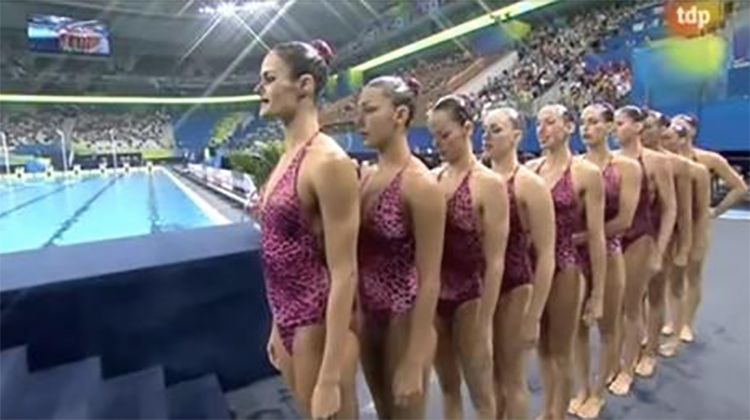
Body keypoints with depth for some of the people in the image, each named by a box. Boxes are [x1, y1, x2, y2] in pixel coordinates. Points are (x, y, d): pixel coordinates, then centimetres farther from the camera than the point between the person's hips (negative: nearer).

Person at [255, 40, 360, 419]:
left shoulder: (327, 161, -20)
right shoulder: (288, 156, 6)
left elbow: (344, 274, -21)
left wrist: (330, 380, -19)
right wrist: (278, 326, 18)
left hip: (320, 327, -8)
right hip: (291, 322, 9)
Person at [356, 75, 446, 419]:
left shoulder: (420, 184, -19)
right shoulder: (366, 177, 2)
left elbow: (429, 281, -19)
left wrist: (414, 362, -17)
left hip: (404, 321, -7)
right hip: (368, 317, 7)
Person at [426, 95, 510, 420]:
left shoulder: (489, 184, -12)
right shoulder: (431, 179, 1)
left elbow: (495, 262, -13)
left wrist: (484, 323, -13)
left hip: (469, 297, -4)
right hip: (435, 296, 4)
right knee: (448, 387, 22)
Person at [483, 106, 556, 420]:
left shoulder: (530, 184, -12)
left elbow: (545, 256, -12)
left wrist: (533, 316, -13)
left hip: (514, 289, -4)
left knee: (511, 379, 13)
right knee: (488, 376, 20)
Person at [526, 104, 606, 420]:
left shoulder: (587, 174, -9)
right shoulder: (529, 169, 2)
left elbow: (596, 236, -8)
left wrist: (598, 293, -8)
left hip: (565, 267, -4)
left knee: (560, 352, 13)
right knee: (542, 348, 21)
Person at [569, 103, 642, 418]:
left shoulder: (626, 167, -4)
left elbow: (624, 220, -12)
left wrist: (584, 236, -15)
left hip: (607, 254, -2)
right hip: (574, 255, 2)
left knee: (607, 328, 12)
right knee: (578, 325, 12)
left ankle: (599, 391, 32)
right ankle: (583, 388, 32)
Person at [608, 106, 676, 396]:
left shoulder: (655, 161, -7)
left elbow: (670, 209, -5)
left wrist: (659, 251, -9)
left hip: (639, 239, -3)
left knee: (632, 307, 9)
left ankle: (627, 369, 27)